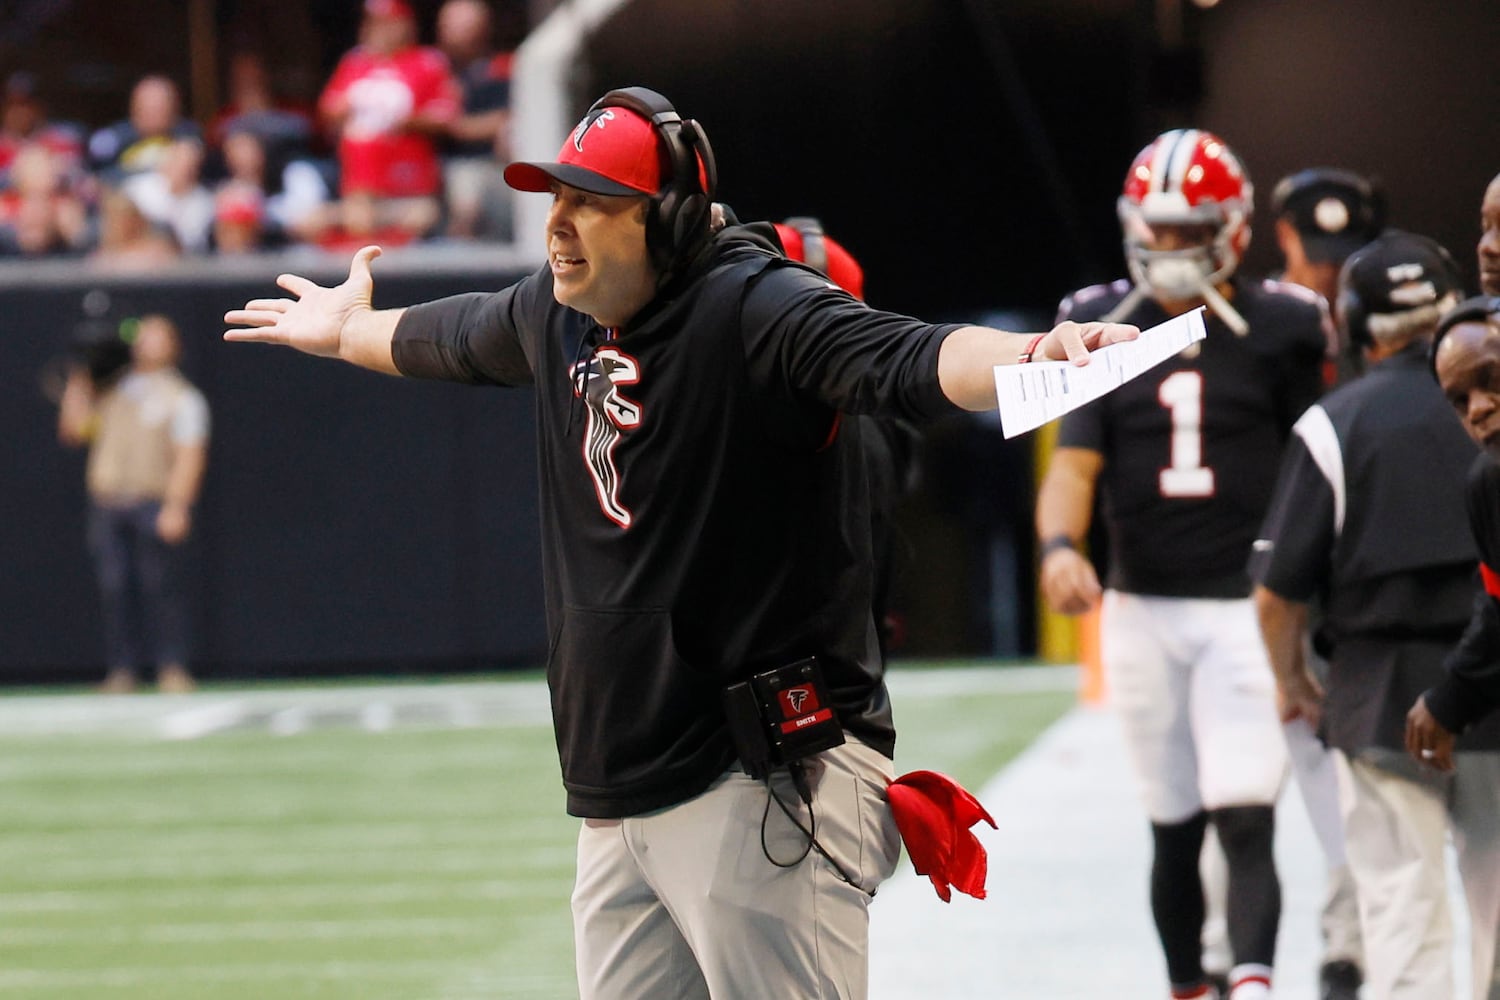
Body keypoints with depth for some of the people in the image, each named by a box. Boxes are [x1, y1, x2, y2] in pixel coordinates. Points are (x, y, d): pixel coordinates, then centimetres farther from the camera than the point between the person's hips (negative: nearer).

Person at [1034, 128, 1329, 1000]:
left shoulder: (1276, 332, 0)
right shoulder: (1107, 332, 5)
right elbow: (1074, 465, -3)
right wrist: (1059, 547, -23)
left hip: (1245, 607, -2)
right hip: (1144, 610, 2)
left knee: (1245, 820, -15)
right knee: (1175, 828, 10)